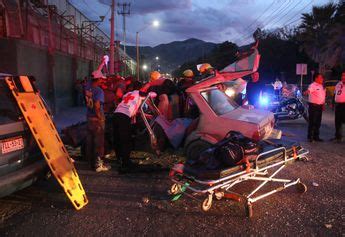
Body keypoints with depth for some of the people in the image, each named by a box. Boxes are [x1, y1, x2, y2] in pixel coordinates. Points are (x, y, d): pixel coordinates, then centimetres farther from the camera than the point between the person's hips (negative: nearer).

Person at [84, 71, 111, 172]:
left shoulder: (87, 88, 2)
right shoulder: (99, 91, -19)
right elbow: (97, 106, -27)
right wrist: (100, 117, -17)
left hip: (89, 117, 7)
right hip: (96, 119, -7)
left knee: (90, 141, 14)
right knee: (99, 142, 3)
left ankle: (92, 162, 27)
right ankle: (98, 164, 11)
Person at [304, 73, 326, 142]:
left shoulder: (322, 86, 16)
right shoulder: (313, 85, -11)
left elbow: (323, 96, 23)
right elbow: (309, 90, -32)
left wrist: (323, 105, 19)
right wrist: (306, 92, -55)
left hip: (320, 106, 8)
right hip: (313, 105, -8)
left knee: (318, 122, 12)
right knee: (312, 122, -5)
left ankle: (316, 136, 22)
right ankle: (310, 137, 1)